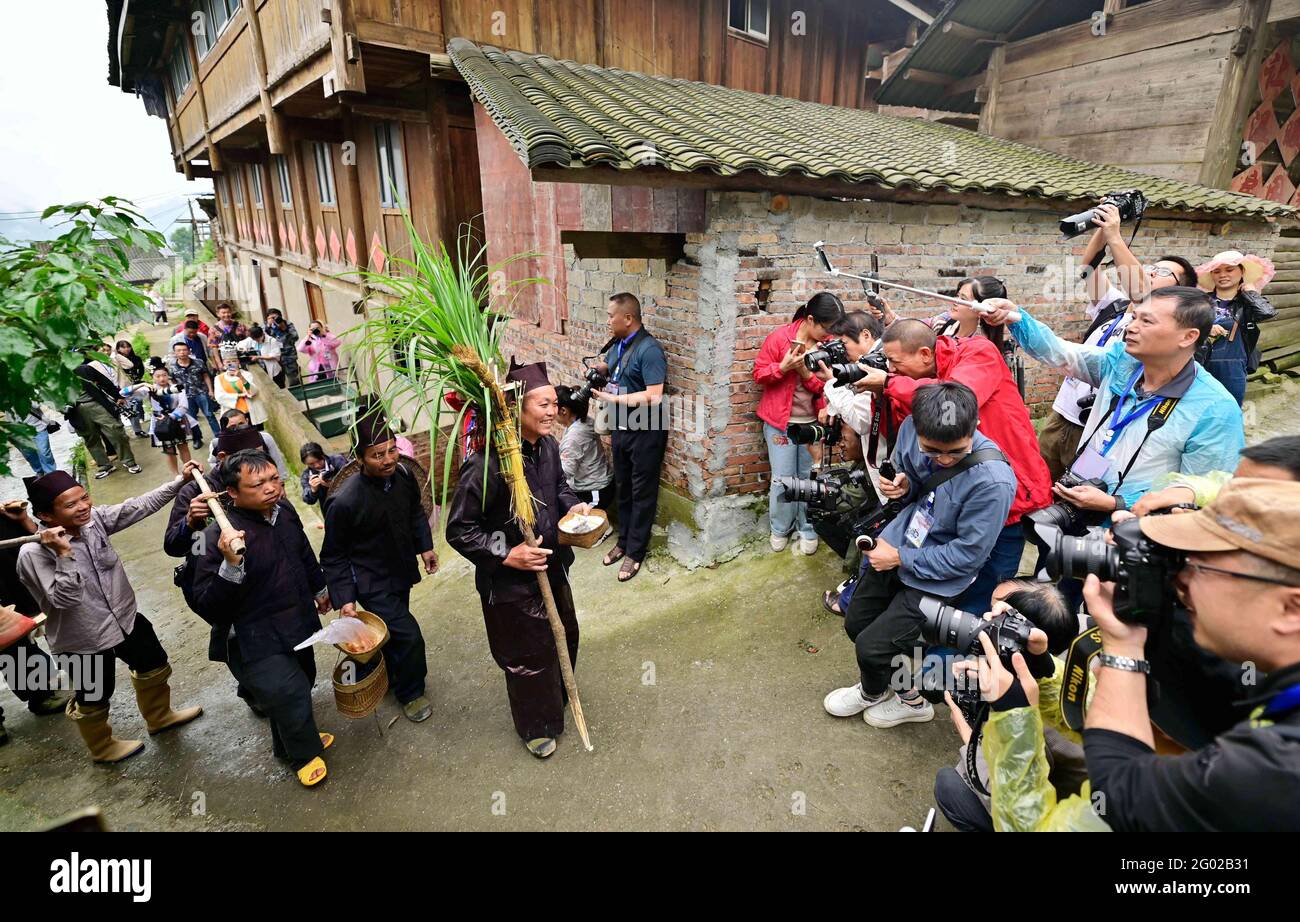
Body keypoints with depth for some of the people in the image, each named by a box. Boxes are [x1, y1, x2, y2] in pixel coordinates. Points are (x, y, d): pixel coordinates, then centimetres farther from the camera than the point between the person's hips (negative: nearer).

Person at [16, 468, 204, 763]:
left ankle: (159, 717, 52)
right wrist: (64, 554, -40)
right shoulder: (34, 553, -26)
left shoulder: (94, 518, -13)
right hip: (83, 639, -6)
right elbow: (65, 599, -32)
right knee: (93, 699, 19)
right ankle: (102, 748, 47)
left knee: (155, 666, 24)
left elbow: (140, 506, -7)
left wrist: (180, 480, -11)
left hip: (124, 618, 6)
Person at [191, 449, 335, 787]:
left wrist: (318, 588, 26)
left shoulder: (284, 509, -7)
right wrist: (231, 565, -43)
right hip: (259, 642, -7)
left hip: (297, 622, 7)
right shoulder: (218, 537, -27)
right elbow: (209, 608, -28)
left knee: (301, 683, 23)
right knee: (288, 693, -6)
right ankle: (303, 755, 26)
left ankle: (289, 743, 52)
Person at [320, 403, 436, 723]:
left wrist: (425, 546, 6)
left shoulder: (403, 475, -13)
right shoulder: (344, 501, -29)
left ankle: (389, 678, 51)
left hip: (401, 571, 6)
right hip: (372, 584, -6)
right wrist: (344, 599, -19)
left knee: (392, 631, 24)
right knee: (409, 636, -7)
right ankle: (410, 694, 20)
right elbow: (333, 556, -16)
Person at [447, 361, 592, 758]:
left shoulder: (547, 446, -8)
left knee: (564, 636, 27)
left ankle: (557, 696, 58)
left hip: (552, 567, 8)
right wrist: (506, 555, -28)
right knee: (527, 657, 14)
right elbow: (458, 530, -22)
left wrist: (573, 505, -7)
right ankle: (536, 726, 42)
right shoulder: (485, 467, -31)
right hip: (511, 582, -7)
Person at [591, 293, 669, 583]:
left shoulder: (649, 350, -21)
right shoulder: (618, 345, 5)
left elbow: (654, 397, -28)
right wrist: (595, 367, 4)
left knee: (642, 493, 5)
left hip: (646, 433, -8)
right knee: (623, 489, 18)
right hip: (621, 429, 8)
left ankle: (635, 551, 17)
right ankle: (624, 540, 34)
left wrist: (613, 398, -23)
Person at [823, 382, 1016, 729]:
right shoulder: (911, 429, -15)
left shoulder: (993, 481, -31)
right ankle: (907, 693, 40)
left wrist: (900, 558, -17)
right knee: (855, 623, 17)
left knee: (871, 646, -5)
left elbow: (967, 556, -21)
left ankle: (872, 692, 32)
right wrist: (903, 486, -15)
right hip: (897, 542, 7)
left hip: (937, 578, -6)